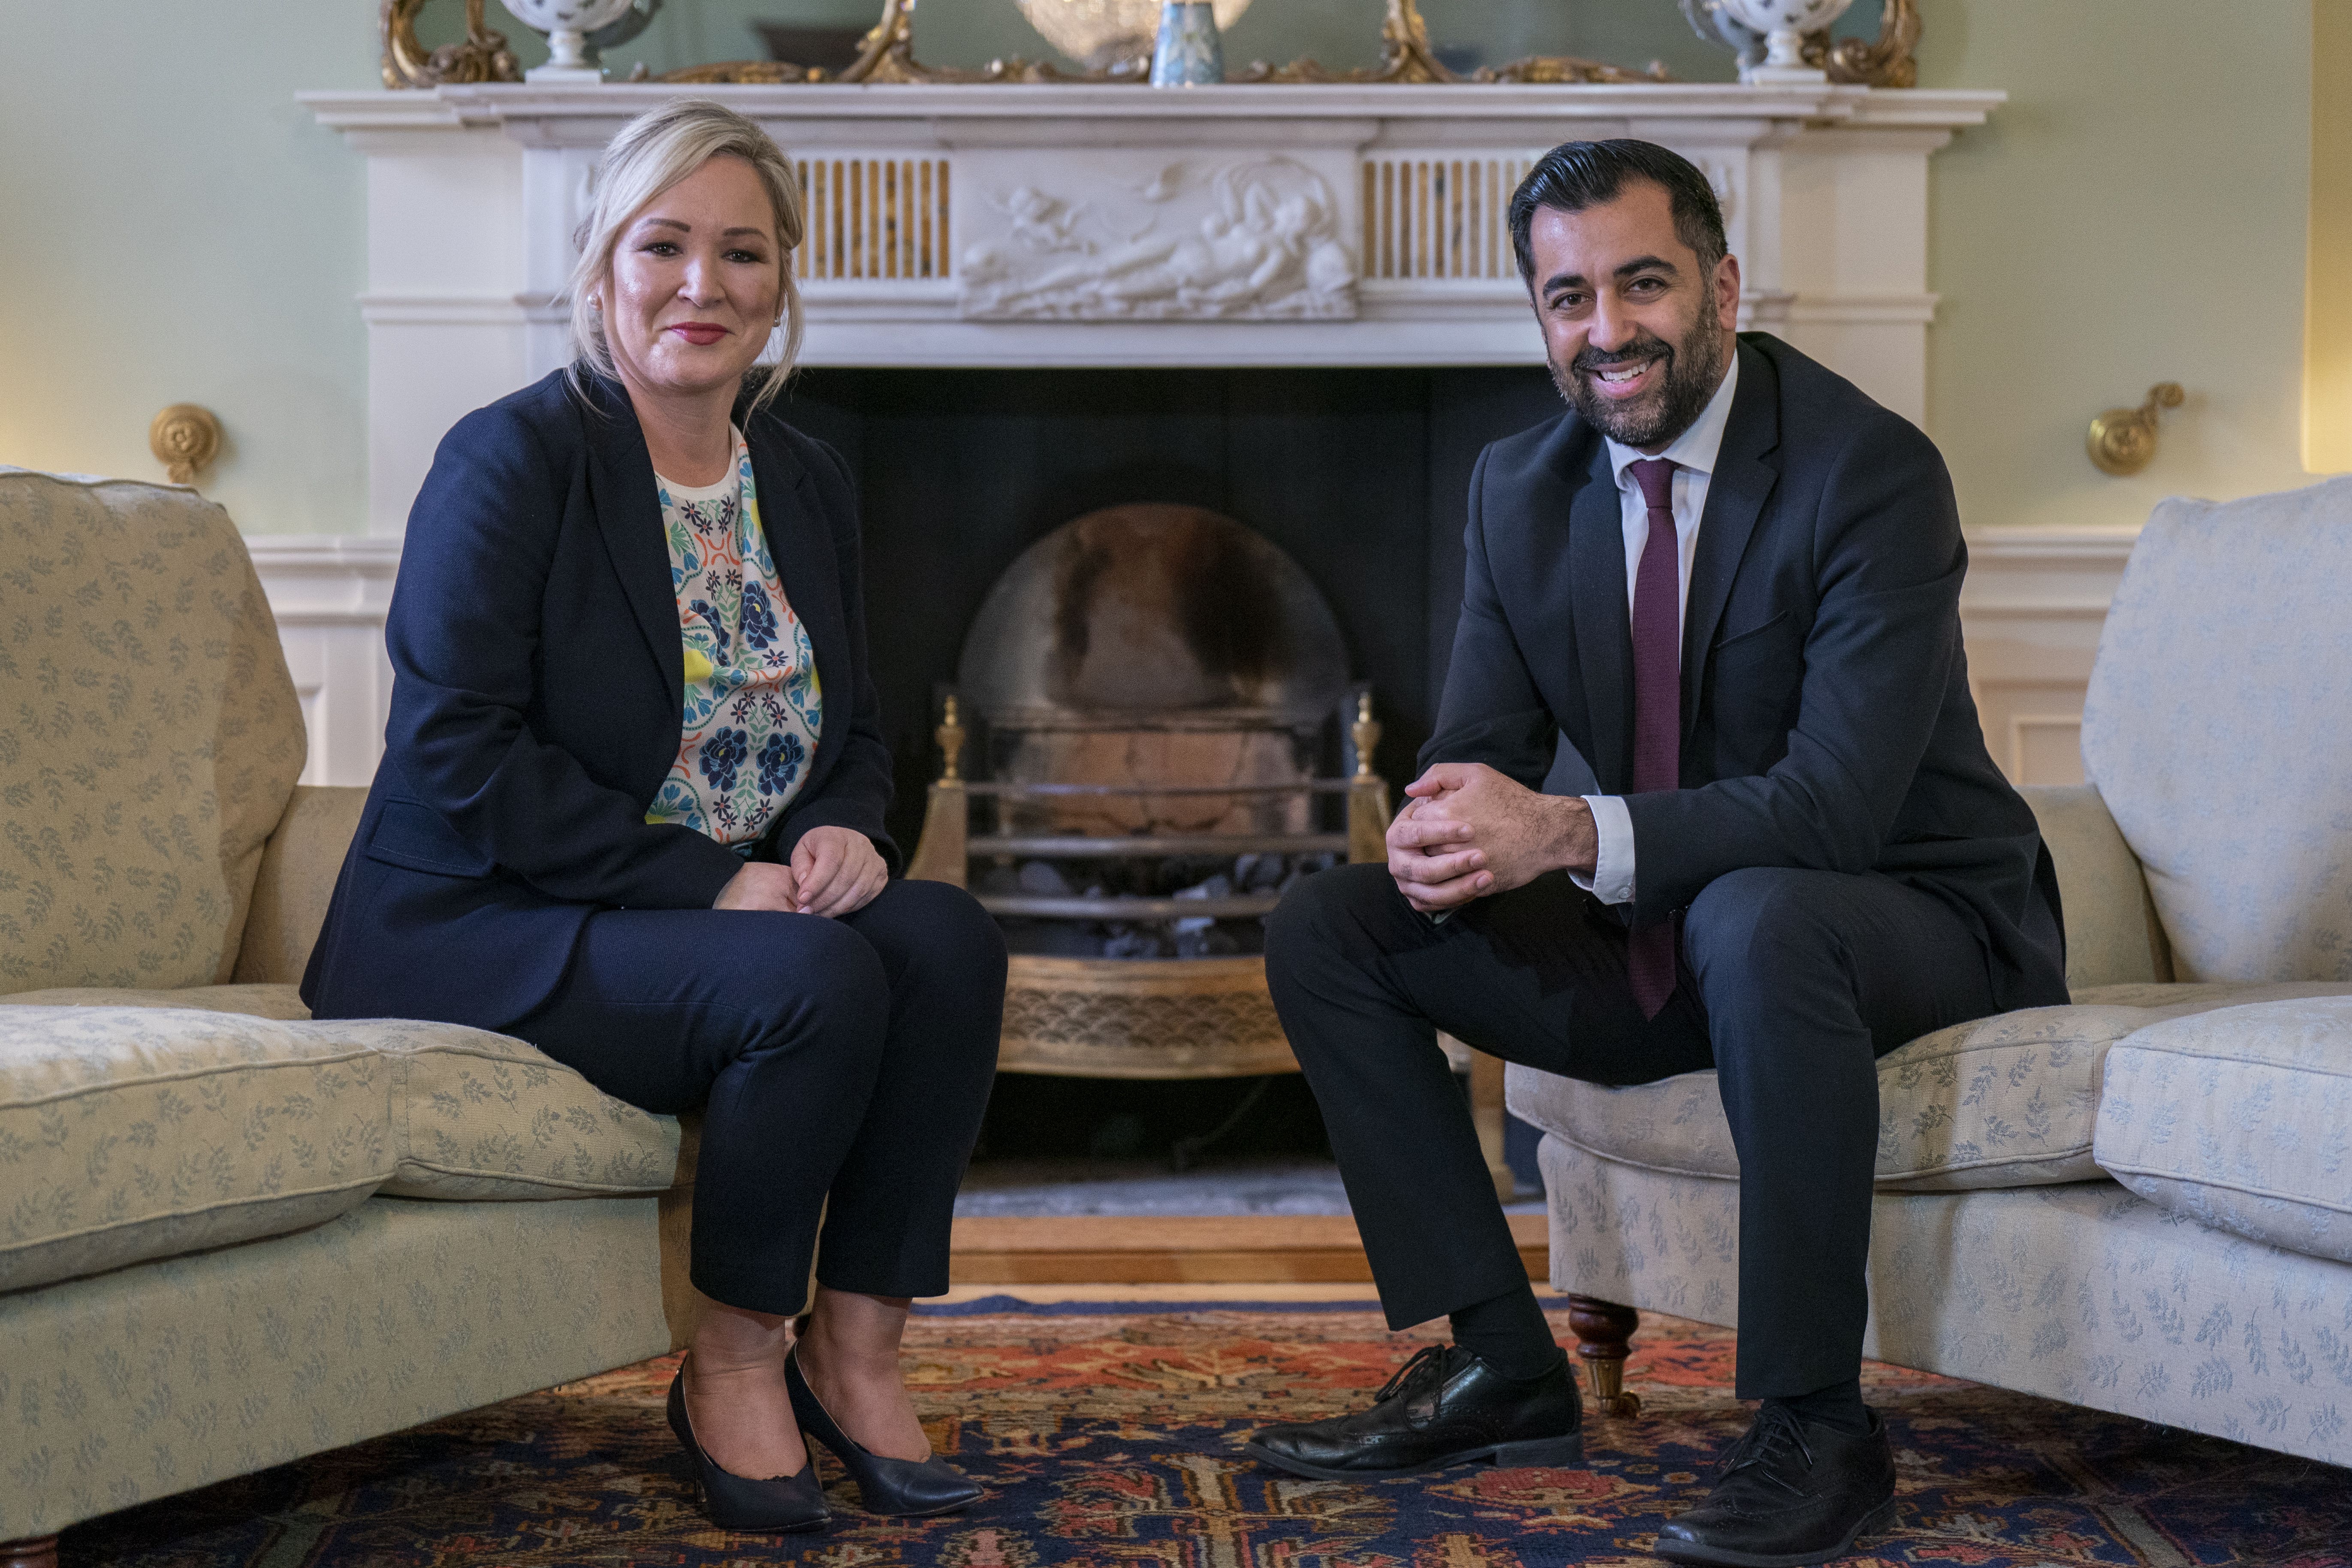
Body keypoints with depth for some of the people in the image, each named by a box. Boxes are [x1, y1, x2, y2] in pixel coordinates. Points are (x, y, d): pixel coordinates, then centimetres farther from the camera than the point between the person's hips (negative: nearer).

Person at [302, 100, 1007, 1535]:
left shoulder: (809, 484, 11)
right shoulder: (513, 460, -10)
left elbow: (855, 734, 18)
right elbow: (456, 755, -18)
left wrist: (844, 830, -7)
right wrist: (705, 879, -22)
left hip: (726, 914, 7)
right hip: (475, 931, -6)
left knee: (951, 936, -20)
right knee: (819, 980, -30)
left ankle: (856, 1348, -9)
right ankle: (733, 1365, -9)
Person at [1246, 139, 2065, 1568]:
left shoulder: (1872, 471, -20)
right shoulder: (1523, 487, 1)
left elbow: (1838, 805, -28)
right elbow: (1476, 752, 2)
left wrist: (1573, 834, -39)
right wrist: (1448, 841, -24)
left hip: (1911, 918, -6)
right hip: (1653, 939, 7)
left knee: (1753, 917, -40)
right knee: (1325, 928, -4)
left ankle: (1818, 1425, -27)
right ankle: (1503, 1368, 0)